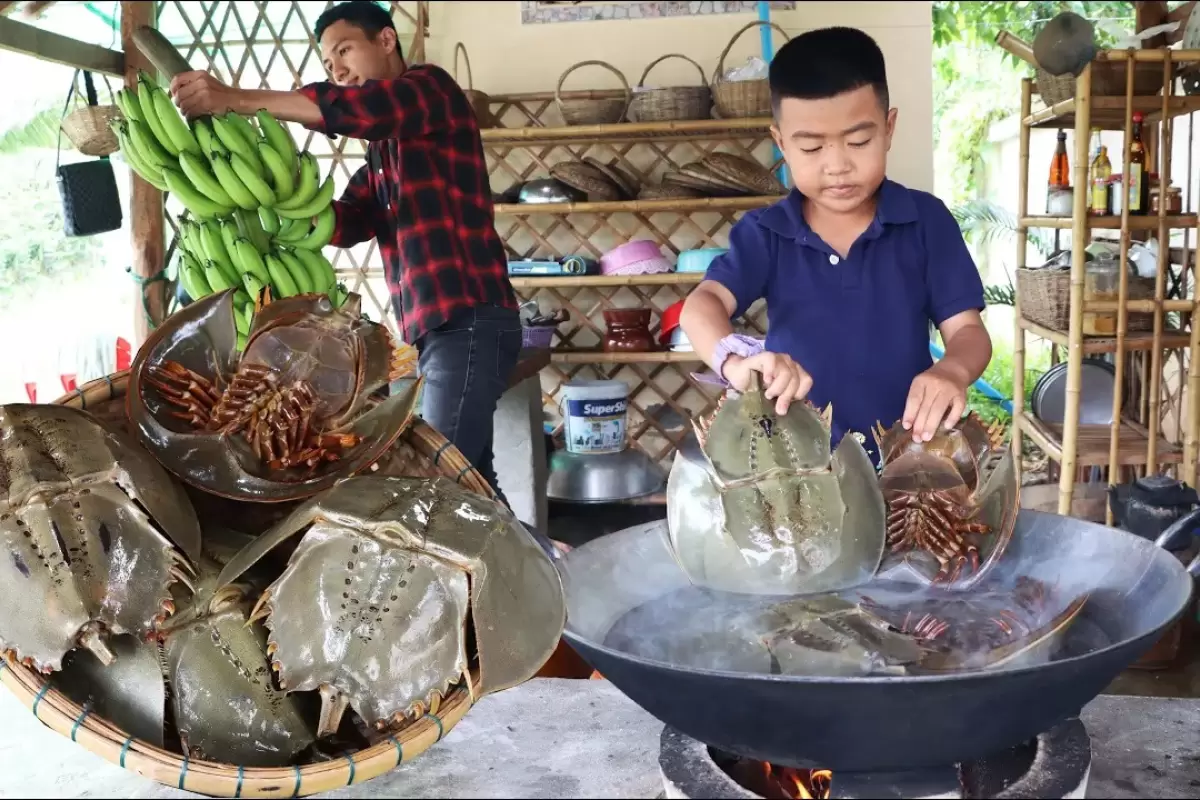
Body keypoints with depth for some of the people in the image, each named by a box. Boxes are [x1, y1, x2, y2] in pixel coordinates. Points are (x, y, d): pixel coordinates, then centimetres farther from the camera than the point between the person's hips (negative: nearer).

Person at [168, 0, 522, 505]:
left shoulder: (433, 87, 1)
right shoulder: (380, 156, 25)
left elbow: (361, 107, -21)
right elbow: (343, 222, 9)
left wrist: (236, 99, -24)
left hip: (469, 320, -9)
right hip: (437, 328, 9)